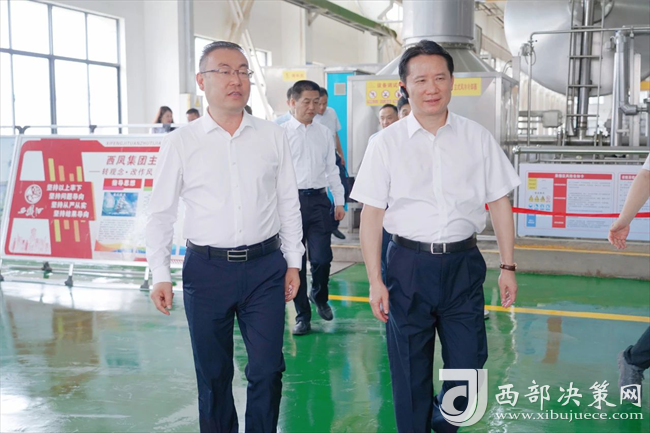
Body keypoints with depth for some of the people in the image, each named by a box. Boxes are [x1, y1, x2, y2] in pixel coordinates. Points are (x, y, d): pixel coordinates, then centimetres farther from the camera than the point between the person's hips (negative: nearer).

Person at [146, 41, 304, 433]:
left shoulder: (273, 137, 4)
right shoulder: (181, 143, 0)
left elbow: (289, 204, 9)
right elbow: (161, 213, 3)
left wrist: (293, 261, 8)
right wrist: (160, 275, -1)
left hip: (265, 267, 1)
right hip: (207, 268, 0)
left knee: (267, 369, 4)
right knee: (213, 374, 12)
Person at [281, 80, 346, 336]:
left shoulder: (324, 133, 10)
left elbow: (332, 169, 14)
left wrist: (339, 201, 12)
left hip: (318, 199, 2)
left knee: (321, 258, -2)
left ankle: (319, 296, 31)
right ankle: (302, 315, 19)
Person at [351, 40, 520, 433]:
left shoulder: (478, 138, 3)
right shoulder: (386, 143, -2)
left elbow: (500, 202, 6)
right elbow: (372, 213, -2)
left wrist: (508, 267, 3)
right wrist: (375, 280, -5)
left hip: (464, 263, 2)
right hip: (409, 264, -1)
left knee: (468, 364, 8)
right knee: (410, 370, 9)